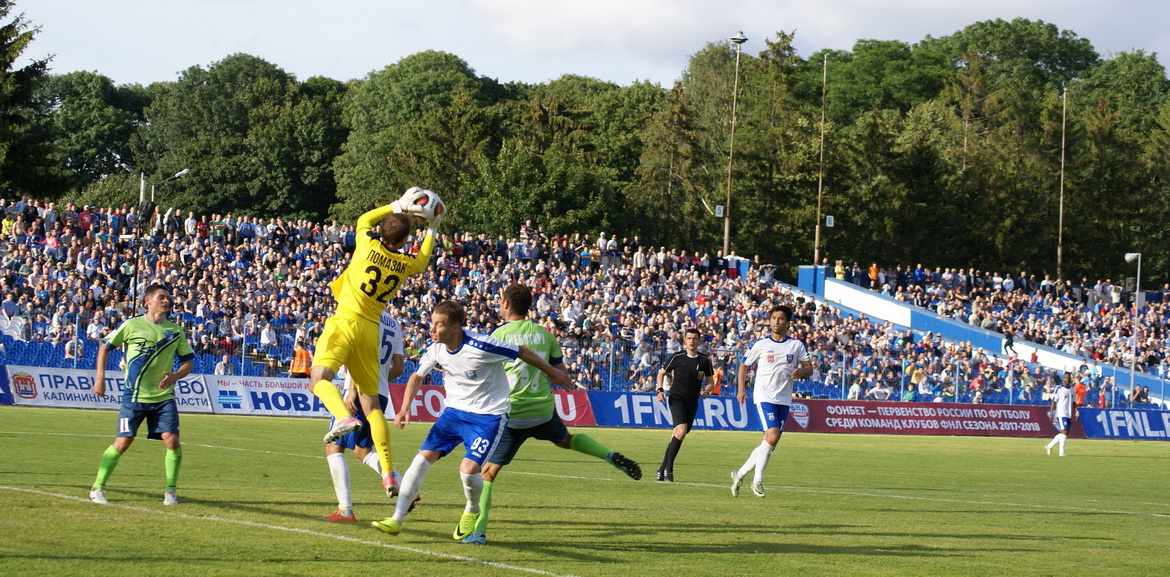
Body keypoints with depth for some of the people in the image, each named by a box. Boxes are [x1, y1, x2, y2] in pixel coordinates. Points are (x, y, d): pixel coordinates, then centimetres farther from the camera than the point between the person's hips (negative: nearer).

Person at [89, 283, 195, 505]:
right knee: (122, 443, -4)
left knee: (172, 441, -11)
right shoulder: (132, 325, -3)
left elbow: (188, 361, 9)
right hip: (134, 396, -2)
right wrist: (100, 378, 1)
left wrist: (174, 376, -11)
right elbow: (105, 346, 7)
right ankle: (97, 488, 9)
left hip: (164, 397, 2)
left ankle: (170, 491, 3)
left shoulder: (175, 331, 5)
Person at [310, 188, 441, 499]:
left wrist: (398, 205, 25)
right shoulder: (405, 264, 5)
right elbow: (422, 261, 32)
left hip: (346, 322, -4)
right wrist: (432, 229, 42)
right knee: (371, 403, 10)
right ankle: (388, 472, 6)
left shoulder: (368, 247, -3)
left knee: (319, 378, -18)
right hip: (371, 331, 4)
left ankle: (344, 417, -49)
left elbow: (364, 219, 20)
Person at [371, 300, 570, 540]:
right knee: (422, 459, -6)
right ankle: (397, 520, 0)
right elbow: (417, 376, 13)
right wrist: (405, 408, 0)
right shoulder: (435, 348, -7)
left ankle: (473, 511, 14)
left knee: (468, 470, -20)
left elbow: (522, 352, -12)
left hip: (488, 416, -6)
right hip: (454, 411, 6)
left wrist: (552, 372, 1)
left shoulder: (480, 346, -26)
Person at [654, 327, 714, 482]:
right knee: (681, 430, -23)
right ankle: (668, 468, -16)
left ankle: (663, 468, 19)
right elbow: (662, 372, 11)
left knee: (677, 435, 6)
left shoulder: (705, 360, 5)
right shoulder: (677, 357, -2)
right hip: (676, 399, -4)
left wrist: (706, 391, -7)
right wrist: (660, 389, -4)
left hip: (692, 402, 4)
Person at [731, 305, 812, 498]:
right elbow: (744, 365, 12)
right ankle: (758, 479, -8)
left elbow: (809, 368, 6)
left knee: (770, 442, 4)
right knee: (772, 437, -19)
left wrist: (801, 371, -18)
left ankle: (740, 474, 19)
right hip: (764, 396, -4)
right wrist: (741, 390, 1)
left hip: (784, 399, 4)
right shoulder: (760, 345, 3)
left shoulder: (797, 345, 7)